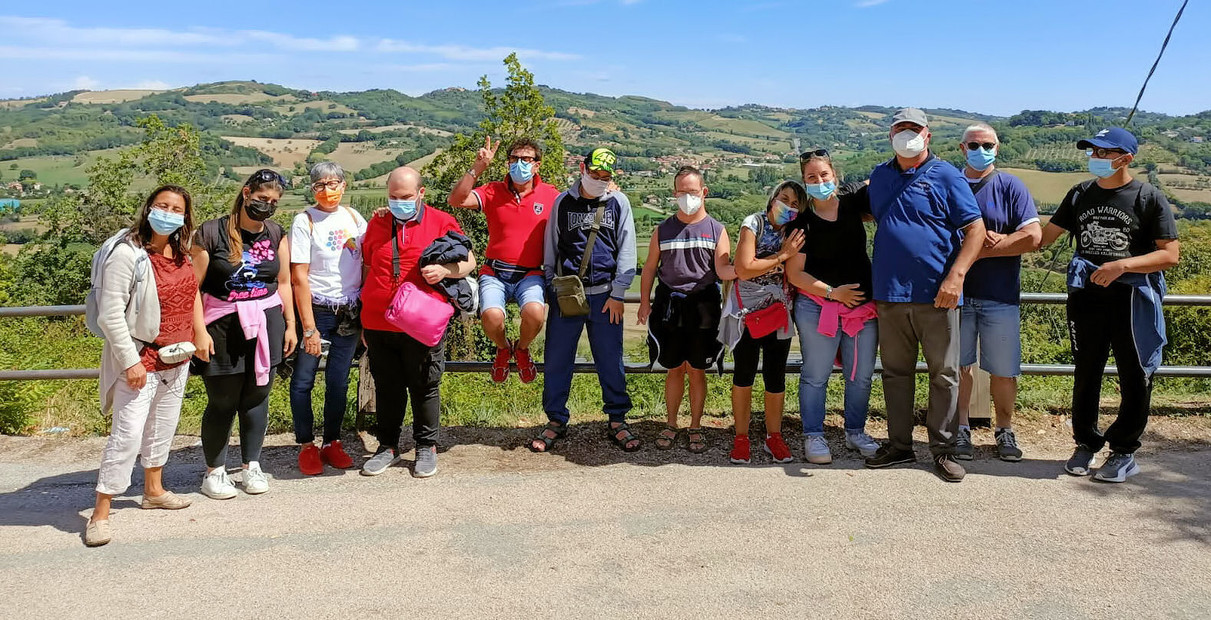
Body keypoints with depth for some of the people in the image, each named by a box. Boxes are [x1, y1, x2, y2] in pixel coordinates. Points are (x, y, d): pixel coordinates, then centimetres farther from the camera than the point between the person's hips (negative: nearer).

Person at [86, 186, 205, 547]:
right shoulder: (128, 253, -16)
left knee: (163, 428, 20)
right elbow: (109, 315, -18)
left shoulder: (181, 253, 5)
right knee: (127, 435, -8)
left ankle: (154, 490, 38)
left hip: (176, 360, 7)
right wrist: (130, 361, -19)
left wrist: (199, 333, 13)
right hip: (141, 361, -7)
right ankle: (100, 513, 3)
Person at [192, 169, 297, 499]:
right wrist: (198, 331, -11)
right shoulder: (212, 233, -8)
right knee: (222, 402, 5)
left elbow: (283, 283, 12)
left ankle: (252, 465, 24)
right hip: (223, 326, -3)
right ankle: (214, 470, 21)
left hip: (266, 323, 3)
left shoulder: (277, 234, 6)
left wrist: (290, 324, 10)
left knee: (257, 397, 8)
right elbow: (194, 286, -7)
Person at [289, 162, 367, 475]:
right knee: (303, 379, 2)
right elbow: (299, 277, -10)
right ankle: (306, 445, 16)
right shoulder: (305, 221, -7)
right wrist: (309, 327, -13)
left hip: (349, 311, 3)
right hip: (317, 308, -3)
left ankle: (332, 442, 22)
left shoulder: (354, 217, 5)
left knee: (339, 381, 9)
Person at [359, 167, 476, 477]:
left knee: (424, 388, 6)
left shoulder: (441, 222, 1)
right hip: (378, 324, 3)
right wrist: (364, 314, 14)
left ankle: (426, 447, 21)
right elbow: (366, 270, 19)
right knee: (387, 388, 11)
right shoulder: (377, 224, 11)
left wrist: (445, 270, -17)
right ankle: (388, 446, 25)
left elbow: (469, 260, 4)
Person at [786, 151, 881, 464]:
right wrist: (832, 292, -13)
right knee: (815, 376, 3)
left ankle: (856, 432, 29)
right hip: (817, 306, -3)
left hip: (864, 304, 3)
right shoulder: (802, 221, -5)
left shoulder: (853, 198, 2)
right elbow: (794, 274, -7)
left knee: (861, 375, 12)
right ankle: (813, 436, 16)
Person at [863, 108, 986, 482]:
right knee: (895, 372, 10)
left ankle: (943, 449, 12)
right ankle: (899, 445, 21)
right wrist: (871, 281, 15)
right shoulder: (879, 176, 13)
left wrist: (955, 277, -18)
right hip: (889, 293, 4)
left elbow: (975, 229, -5)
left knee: (944, 374, 2)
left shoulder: (945, 176, -1)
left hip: (935, 294, -4)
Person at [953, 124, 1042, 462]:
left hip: (1000, 295, -1)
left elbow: (1032, 237, -8)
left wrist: (977, 250, -11)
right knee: (959, 365, 6)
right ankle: (961, 429, 17)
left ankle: (1004, 430, 21)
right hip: (956, 292, 1)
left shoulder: (1011, 187, 2)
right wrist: (998, 240, -10)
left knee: (1004, 370, 5)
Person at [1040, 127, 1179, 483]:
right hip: (1087, 297, 4)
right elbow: (1045, 236, 10)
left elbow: (1170, 255, -9)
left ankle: (1123, 452, 19)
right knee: (1085, 375, 11)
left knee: (1135, 380, 4)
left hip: (1132, 300, -3)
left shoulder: (1149, 198, -5)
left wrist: (1122, 265, -22)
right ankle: (1086, 444, 26)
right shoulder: (1081, 195, 8)